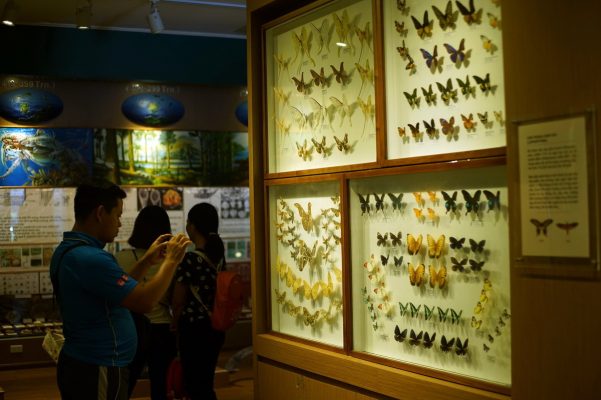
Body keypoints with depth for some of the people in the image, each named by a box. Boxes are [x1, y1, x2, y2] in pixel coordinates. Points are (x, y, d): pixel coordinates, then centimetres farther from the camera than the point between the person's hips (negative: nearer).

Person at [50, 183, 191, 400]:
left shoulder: (67, 251, 8)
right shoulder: (90, 258, -24)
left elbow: (120, 290, 16)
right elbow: (145, 302, -25)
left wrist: (147, 261, 11)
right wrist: (171, 260, -13)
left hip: (79, 364, 10)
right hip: (98, 371, -10)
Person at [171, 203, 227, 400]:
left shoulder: (190, 259, -17)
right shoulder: (220, 256, 5)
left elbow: (178, 301, -11)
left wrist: (176, 326, 7)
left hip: (194, 328, -7)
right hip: (215, 327, 7)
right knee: (205, 383, 19)